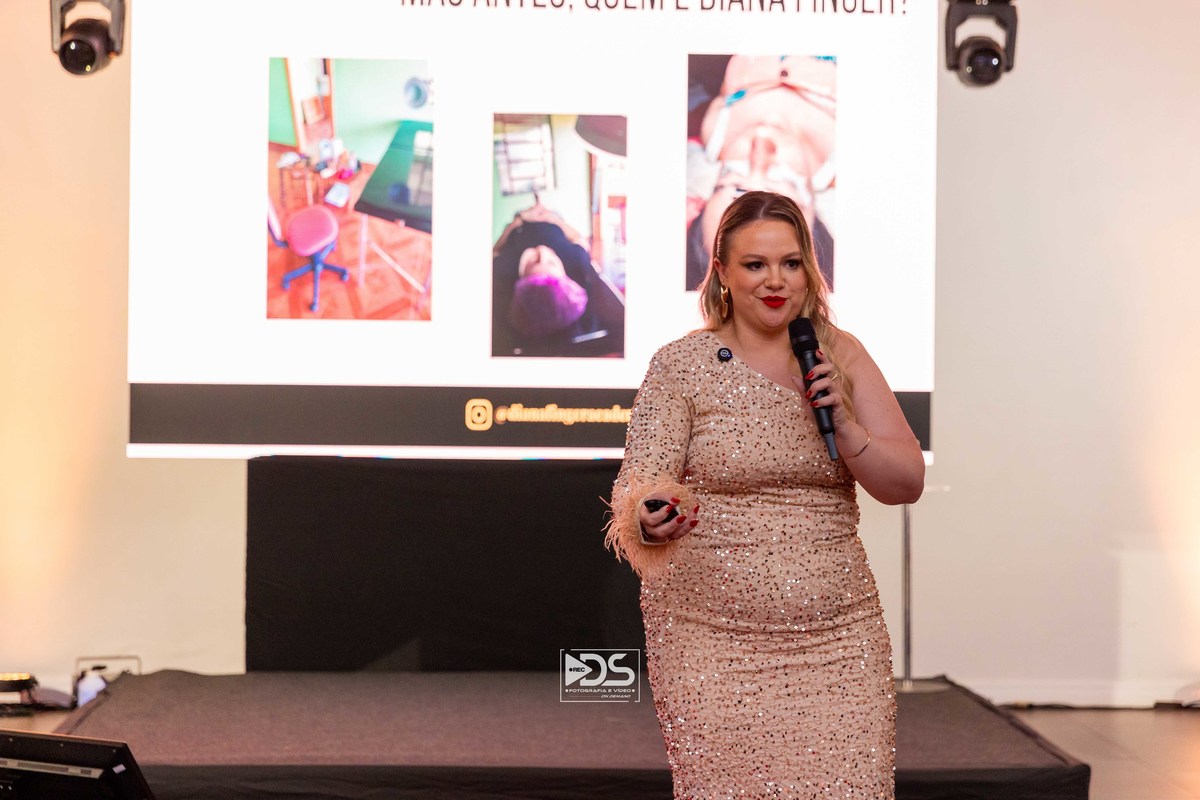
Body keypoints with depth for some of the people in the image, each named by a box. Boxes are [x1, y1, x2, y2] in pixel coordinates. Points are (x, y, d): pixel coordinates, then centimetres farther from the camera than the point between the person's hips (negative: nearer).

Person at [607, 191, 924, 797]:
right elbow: (638, 488, -6)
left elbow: (906, 484, 5)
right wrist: (649, 523, -29)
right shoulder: (681, 365, 0)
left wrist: (844, 423, -11)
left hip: (836, 638, 3)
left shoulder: (840, 356, 8)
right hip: (713, 643, -2)